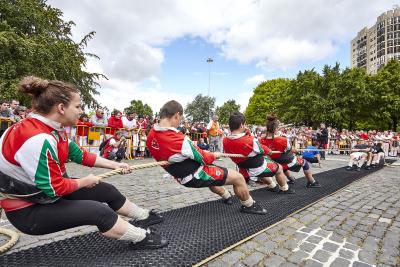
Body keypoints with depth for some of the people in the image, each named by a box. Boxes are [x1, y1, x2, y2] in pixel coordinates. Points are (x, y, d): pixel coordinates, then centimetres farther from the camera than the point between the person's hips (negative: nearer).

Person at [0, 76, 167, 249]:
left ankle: (143, 217, 28)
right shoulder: (37, 138, -34)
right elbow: (54, 188, -30)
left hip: (49, 190, 9)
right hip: (28, 209, -8)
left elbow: (79, 155, 6)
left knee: (108, 191, 7)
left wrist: (115, 165, 8)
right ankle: (142, 238, 5)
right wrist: (85, 182, -11)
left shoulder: (53, 129, -4)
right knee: (98, 211, -19)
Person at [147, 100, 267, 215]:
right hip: (195, 176, -9)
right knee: (238, 178, -1)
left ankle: (227, 196, 59)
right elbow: (204, 158, -20)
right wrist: (214, 155, 3)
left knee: (212, 176, 36)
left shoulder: (151, 135, -8)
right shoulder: (178, 140, -35)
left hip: (181, 175, 9)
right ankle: (249, 206, 25)